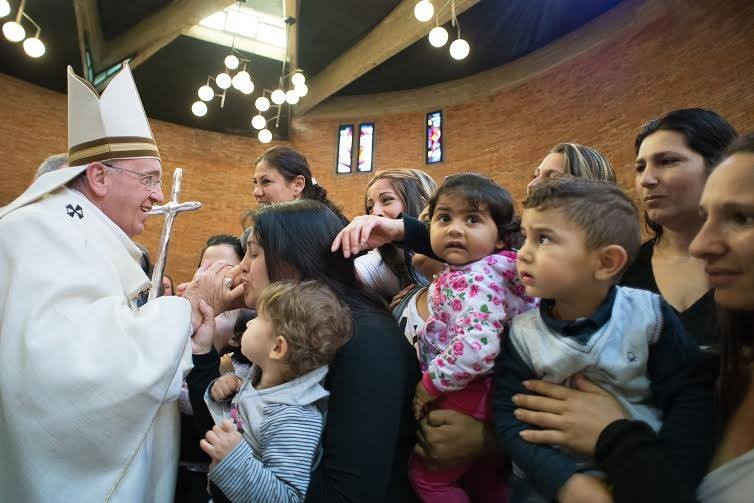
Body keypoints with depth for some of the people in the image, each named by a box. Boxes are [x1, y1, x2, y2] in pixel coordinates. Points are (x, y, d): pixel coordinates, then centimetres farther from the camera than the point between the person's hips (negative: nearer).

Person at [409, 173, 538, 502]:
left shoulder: (476, 279, -24)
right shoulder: (482, 269, 4)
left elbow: (478, 347, -37)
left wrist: (431, 383, -24)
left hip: (463, 399, -9)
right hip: (485, 396, 9)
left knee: (426, 475, 9)